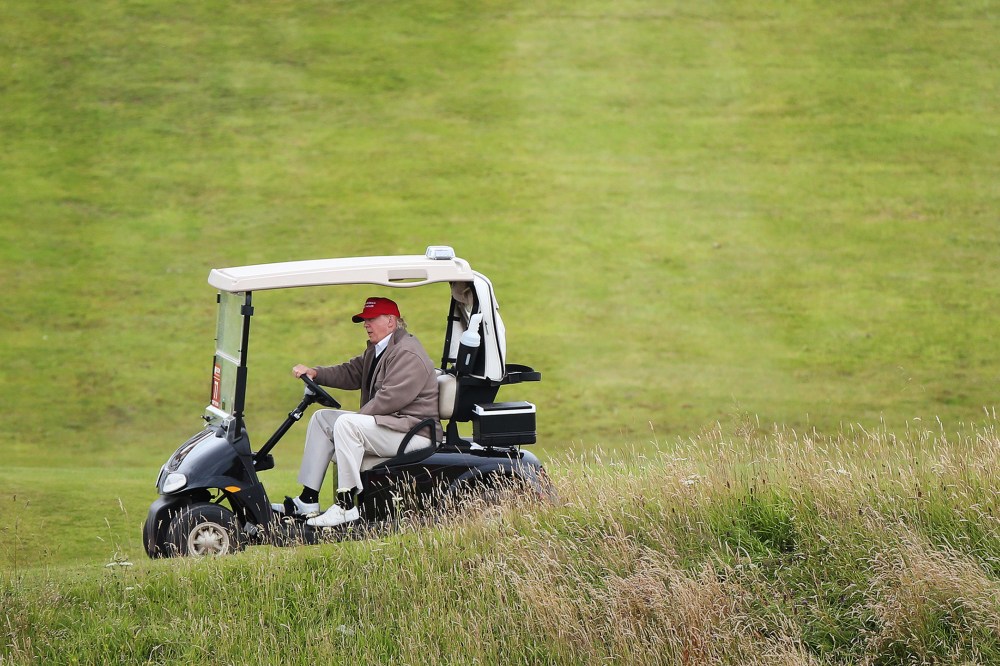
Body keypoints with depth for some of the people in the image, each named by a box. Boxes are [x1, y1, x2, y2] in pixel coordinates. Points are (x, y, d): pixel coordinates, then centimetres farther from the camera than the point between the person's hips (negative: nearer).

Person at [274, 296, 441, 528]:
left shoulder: (408, 353, -18)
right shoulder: (376, 350, 17)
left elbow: (391, 397, -25)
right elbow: (351, 372, 15)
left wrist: (359, 416, -19)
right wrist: (315, 373, 0)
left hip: (413, 430, -12)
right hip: (383, 421, 12)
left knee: (346, 424, -30)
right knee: (322, 418, 12)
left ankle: (347, 505, -31)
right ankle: (307, 500, 4)